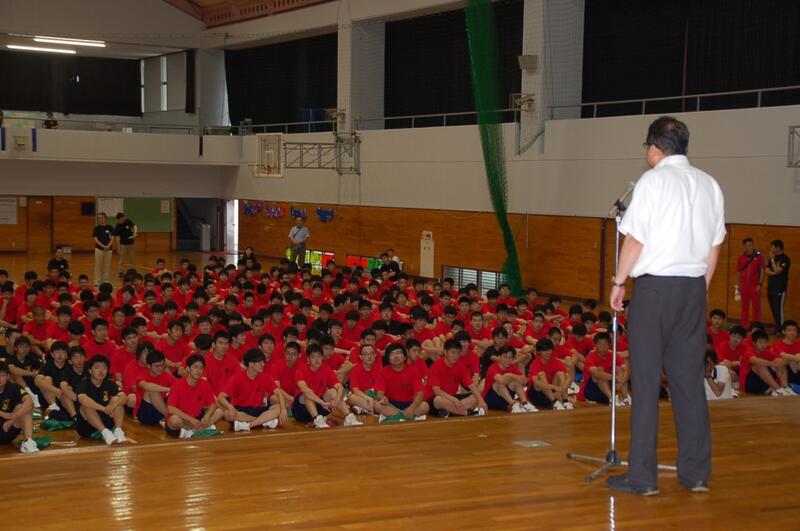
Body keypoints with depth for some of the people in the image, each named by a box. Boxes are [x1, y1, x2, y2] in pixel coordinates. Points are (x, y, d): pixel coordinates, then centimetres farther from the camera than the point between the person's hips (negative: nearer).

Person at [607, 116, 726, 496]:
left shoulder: (653, 181, -7)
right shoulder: (709, 185, 10)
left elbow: (635, 239, -10)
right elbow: (715, 245, 12)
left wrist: (618, 282, -1)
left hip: (655, 284, -5)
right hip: (694, 286, 6)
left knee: (647, 381, -1)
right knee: (689, 380, 10)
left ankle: (643, 476, 2)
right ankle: (696, 473, 15)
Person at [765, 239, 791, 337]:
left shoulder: (785, 259, -9)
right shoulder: (772, 258, 14)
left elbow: (776, 270, -18)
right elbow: (766, 271, 7)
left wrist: (772, 259, -12)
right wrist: (774, 273, -11)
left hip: (780, 289, -8)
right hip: (770, 288, 8)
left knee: (778, 309, -10)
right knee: (773, 310, 11)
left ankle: (780, 330, -9)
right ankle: (777, 327, 19)